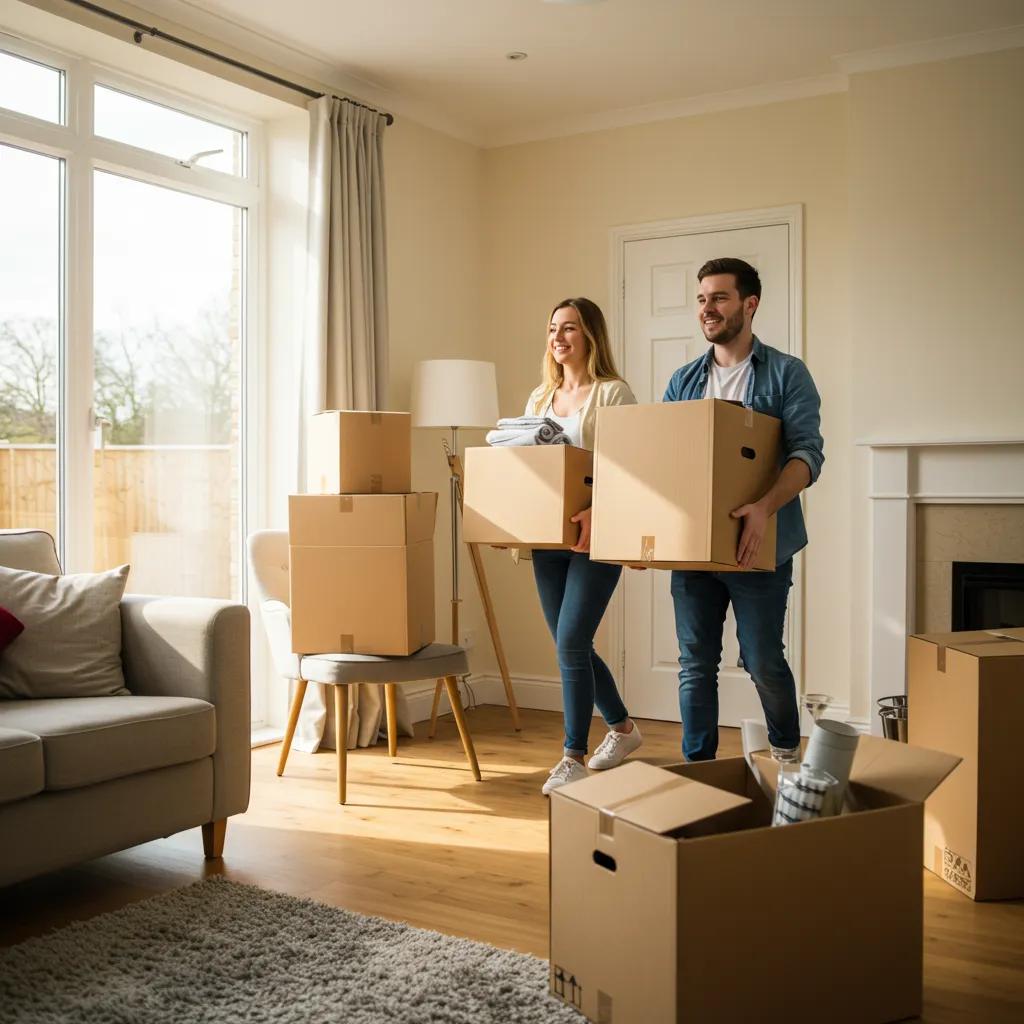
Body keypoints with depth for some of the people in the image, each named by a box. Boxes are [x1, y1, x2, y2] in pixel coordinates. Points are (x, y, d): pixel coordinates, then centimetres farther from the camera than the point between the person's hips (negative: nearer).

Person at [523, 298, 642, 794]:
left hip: (594, 538, -7)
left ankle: (573, 757, 3)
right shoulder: (539, 398, 15)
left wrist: (597, 513, -30)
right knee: (573, 646, 13)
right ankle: (622, 727, 34)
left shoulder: (613, 393, -6)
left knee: (570, 645, -10)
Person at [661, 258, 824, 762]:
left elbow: (807, 453, -13)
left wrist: (766, 507, -31)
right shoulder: (684, 380, 11)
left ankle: (787, 751, 32)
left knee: (763, 660, 4)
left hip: (757, 546, -4)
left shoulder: (787, 374, -2)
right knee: (695, 664, 8)